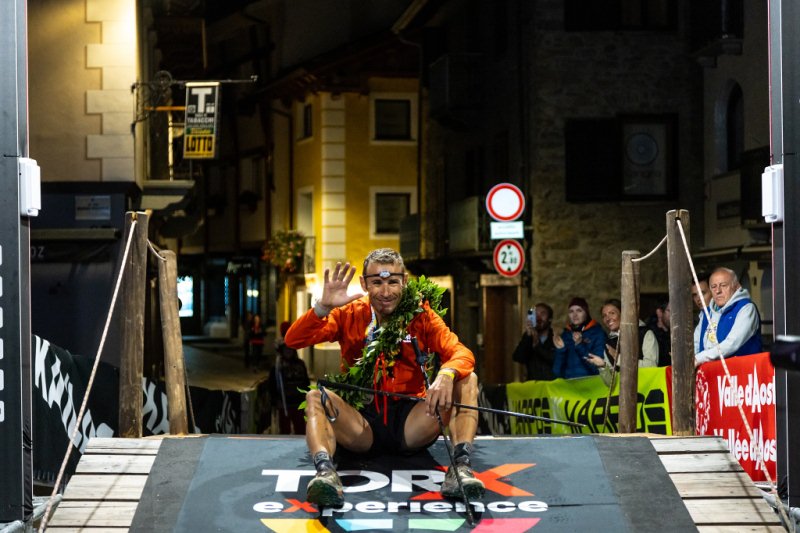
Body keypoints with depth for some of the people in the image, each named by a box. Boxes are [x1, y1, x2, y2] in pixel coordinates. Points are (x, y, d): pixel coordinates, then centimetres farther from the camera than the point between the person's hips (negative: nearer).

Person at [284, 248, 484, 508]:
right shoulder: (349, 314, 2)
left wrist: (447, 374, -36)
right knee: (315, 396, -25)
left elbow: (462, 353, -12)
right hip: (362, 424, 0)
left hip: (411, 427, 0)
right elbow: (293, 340, -8)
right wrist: (324, 306, -25)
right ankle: (325, 471, -46)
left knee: (467, 381, -18)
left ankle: (460, 467, -33)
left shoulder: (422, 315, 1)